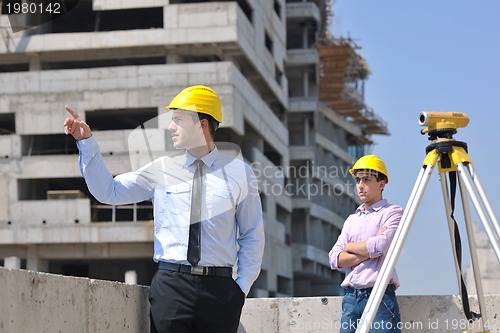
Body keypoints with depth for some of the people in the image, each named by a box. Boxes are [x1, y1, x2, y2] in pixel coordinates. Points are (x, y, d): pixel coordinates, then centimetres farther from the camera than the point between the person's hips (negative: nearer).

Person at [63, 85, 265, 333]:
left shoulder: (239, 173, 5)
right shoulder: (161, 169, 8)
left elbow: (252, 236, 9)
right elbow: (108, 191, 7)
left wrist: (243, 286, 1)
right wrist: (86, 142, -2)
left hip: (219, 287, -1)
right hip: (170, 284, 1)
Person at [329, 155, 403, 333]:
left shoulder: (392, 212, 2)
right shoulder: (352, 219, 20)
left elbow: (380, 247, -15)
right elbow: (335, 259, 8)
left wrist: (350, 247, 3)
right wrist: (368, 251, -6)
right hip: (350, 298, 6)